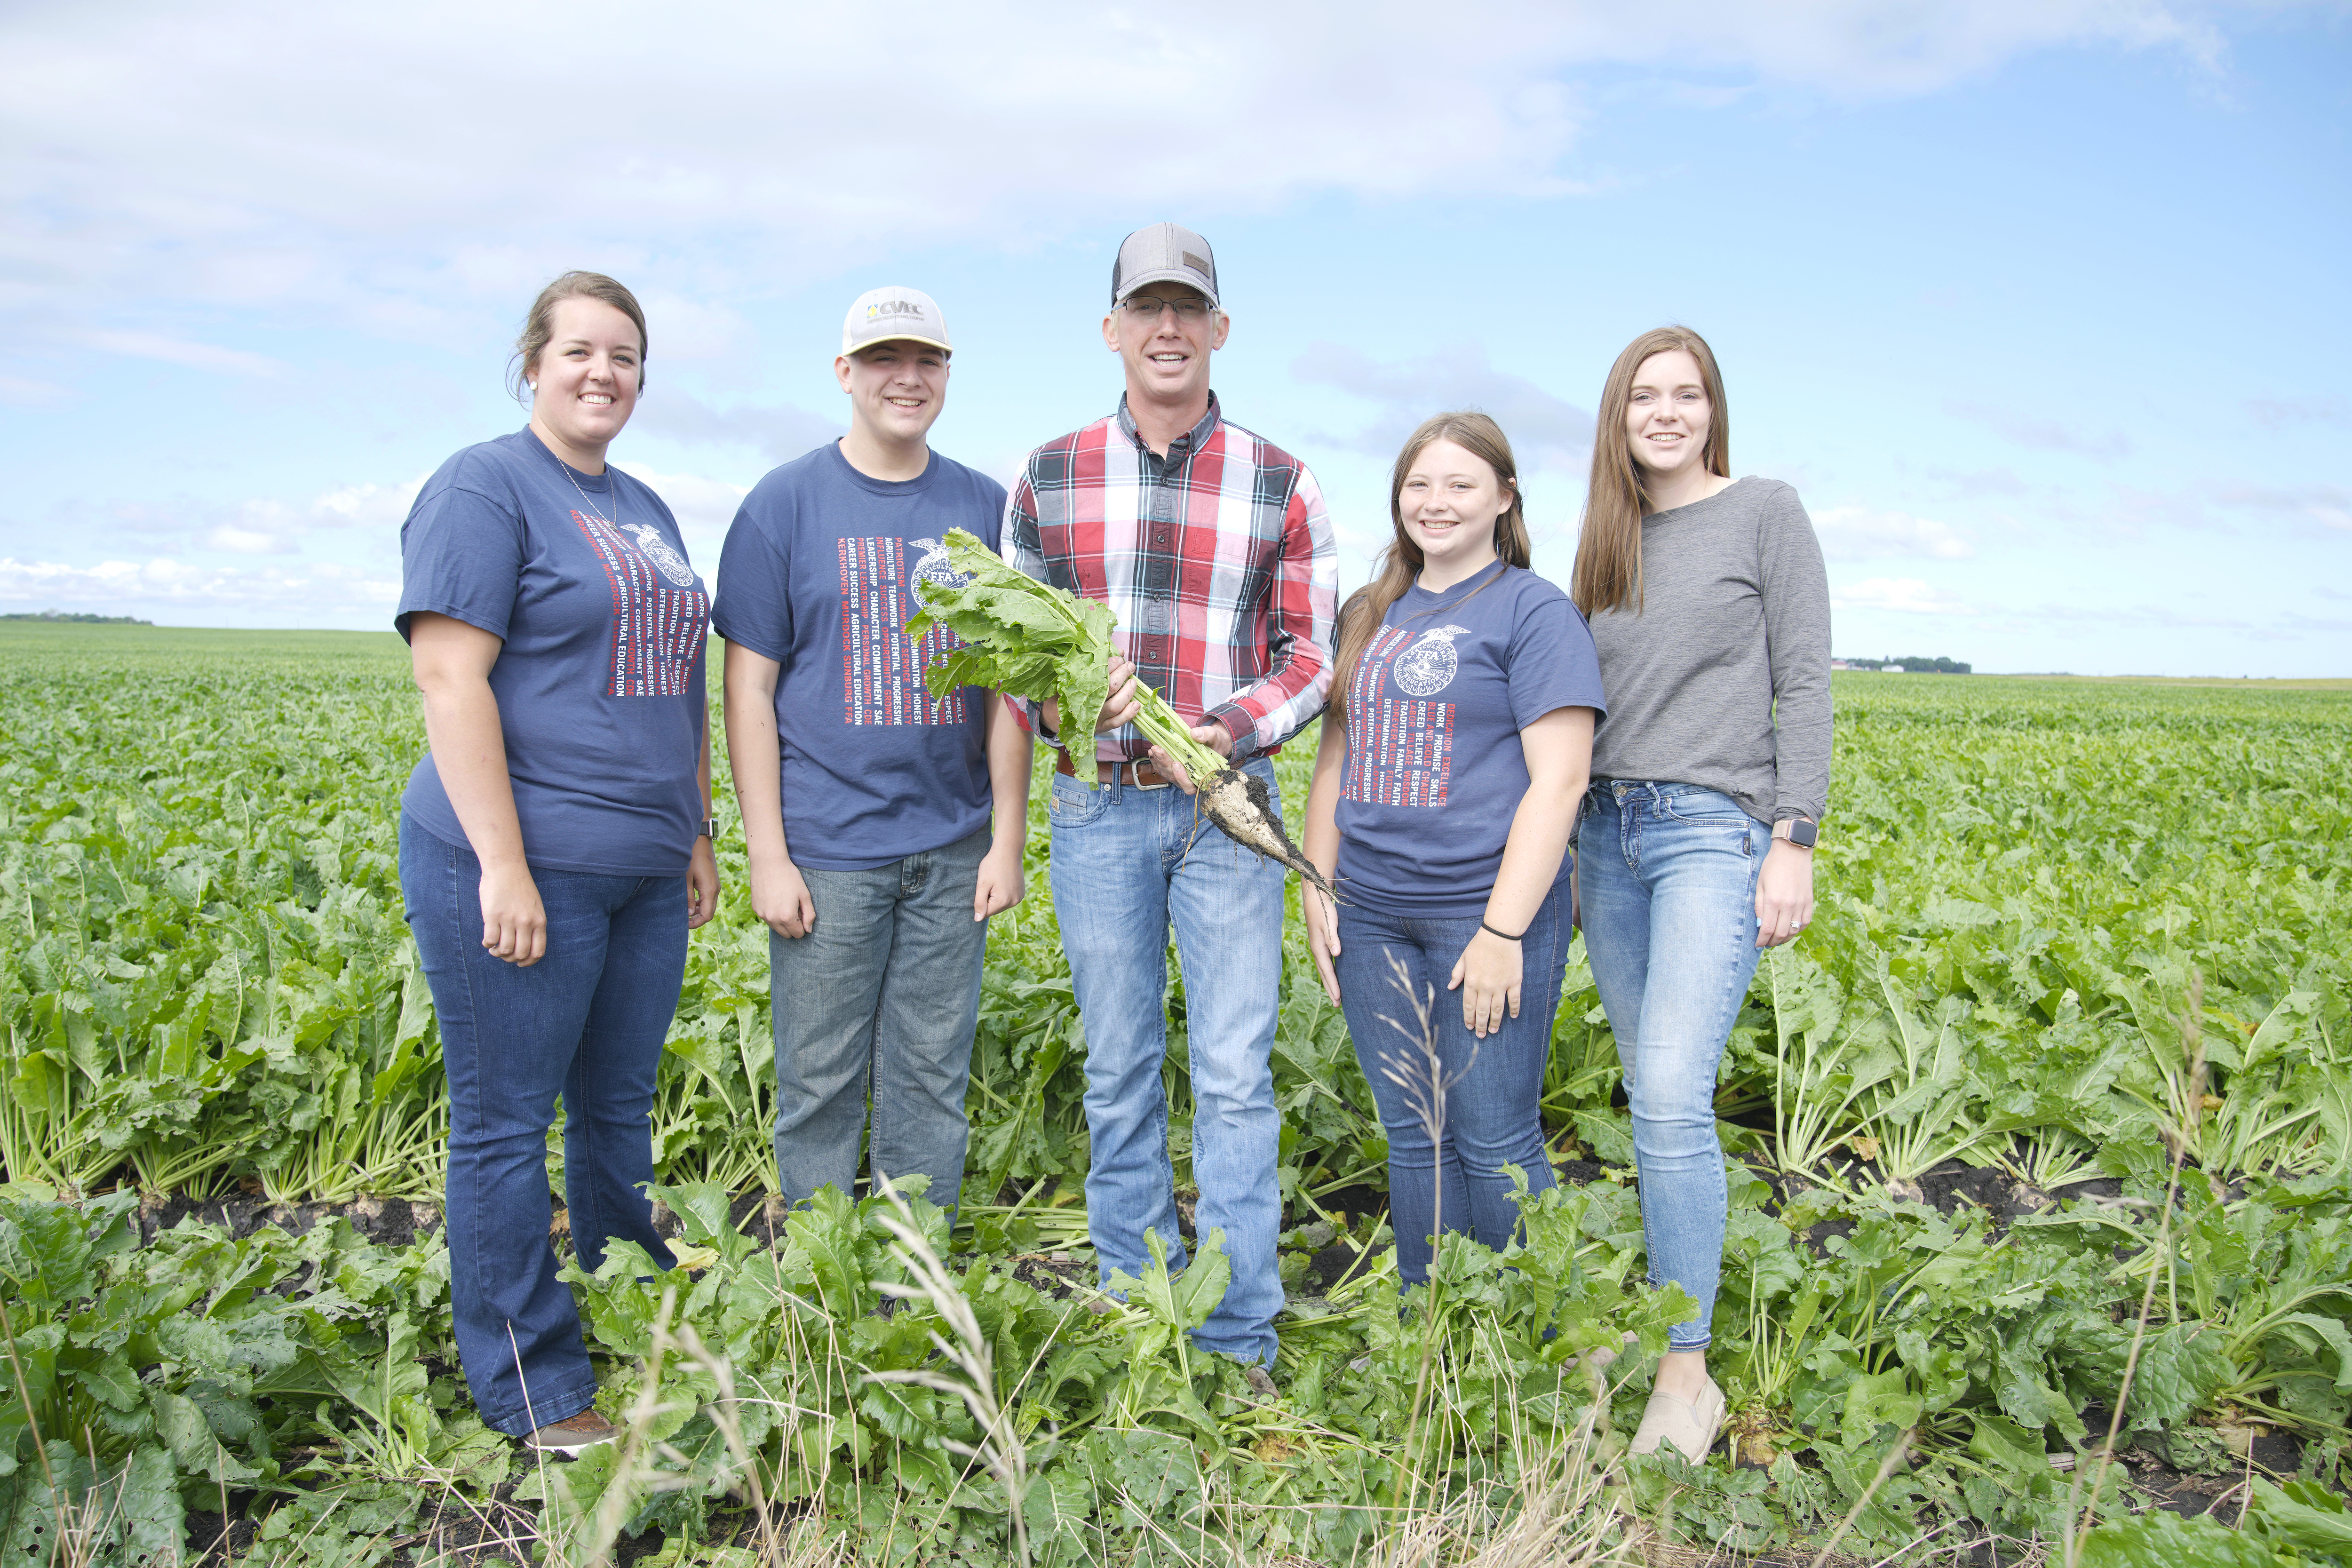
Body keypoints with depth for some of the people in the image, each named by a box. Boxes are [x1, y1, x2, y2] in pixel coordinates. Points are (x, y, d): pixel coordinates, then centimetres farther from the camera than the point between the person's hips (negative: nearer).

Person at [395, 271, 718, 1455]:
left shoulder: (646, 511, 17)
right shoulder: (483, 489, -7)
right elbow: (450, 678, -16)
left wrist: (696, 834, 18)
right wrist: (503, 865, -20)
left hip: (640, 872, 8)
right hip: (523, 867, -7)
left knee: (621, 1110, 16)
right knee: (507, 1125, 3)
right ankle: (534, 1391, 15)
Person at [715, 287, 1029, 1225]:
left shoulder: (983, 507, 7)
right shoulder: (784, 504, -1)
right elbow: (750, 687, -3)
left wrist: (1008, 839, 2)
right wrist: (767, 856, -8)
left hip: (952, 850, 3)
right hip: (827, 851, -2)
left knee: (932, 1078, 10)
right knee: (820, 1084, 6)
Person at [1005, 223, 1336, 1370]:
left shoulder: (1279, 483, 3)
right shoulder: (1048, 477, 6)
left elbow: (1313, 651, 3)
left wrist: (1230, 728, -15)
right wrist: (1053, 706, -12)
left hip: (1226, 802, -1)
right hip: (1094, 806, 2)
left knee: (1234, 1077, -1)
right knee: (1119, 1075, 10)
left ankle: (1240, 1344, 12)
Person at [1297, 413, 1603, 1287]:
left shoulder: (1534, 610, -4)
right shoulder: (1371, 615, 15)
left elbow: (1559, 781, -11)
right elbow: (1335, 760, 19)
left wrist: (1504, 929, -16)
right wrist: (1316, 891, 10)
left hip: (1483, 913, -6)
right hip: (1373, 919, 6)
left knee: (1494, 1142, 0)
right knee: (1413, 1137, 13)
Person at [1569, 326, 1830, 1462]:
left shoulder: (1766, 513, 2)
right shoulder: (1604, 540, 16)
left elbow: (1803, 685, -3)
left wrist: (1794, 842, -10)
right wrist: (1564, 840, 17)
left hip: (1716, 831, -5)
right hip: (1608, 833, 5)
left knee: (1673, 1096, -16)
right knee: (1650, 1096, 8)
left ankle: (1688, 1374, -6)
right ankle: (1669, 1309, 21)